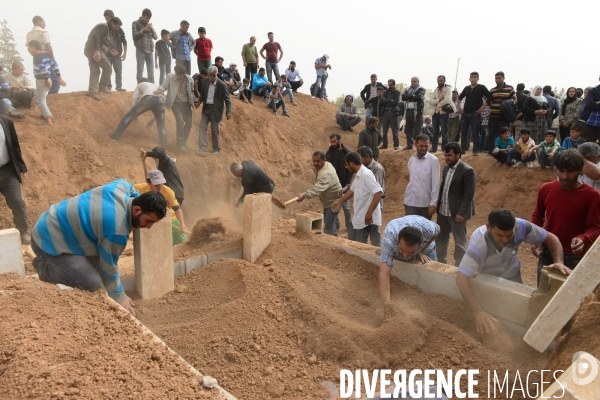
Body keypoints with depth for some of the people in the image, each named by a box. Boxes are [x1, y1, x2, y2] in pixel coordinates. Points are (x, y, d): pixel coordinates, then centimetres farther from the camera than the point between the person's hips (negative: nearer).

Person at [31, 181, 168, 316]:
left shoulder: (120, 188, -10)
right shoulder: (117, 230, -32)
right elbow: (109, 266, -16)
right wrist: (119, 297, -2)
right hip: (48, 241, -9)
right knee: (92, 282, -18)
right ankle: (45, 267, 2)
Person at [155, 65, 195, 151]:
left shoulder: (189, 79, -4)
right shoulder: (170, 77, -11)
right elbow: (164, 85, -5)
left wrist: (193, 101, 2)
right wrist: (160, 89, -26)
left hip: (186, 104, 3)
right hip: (176, 103, -3)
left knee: (189, 123, 2)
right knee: (180, 121, -18)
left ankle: (183, 141, 25)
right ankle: (180, 143, -3)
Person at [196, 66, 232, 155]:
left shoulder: (222, 85, -14)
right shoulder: (205, 81, 0)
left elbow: (227, 99, -10)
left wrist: (228, 112, -19)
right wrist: (200, 102, -1)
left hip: (216, 109, -5)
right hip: (206, 108, 5)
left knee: (215, 130, 4)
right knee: (202, 126, -5)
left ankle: (216, 149, 23)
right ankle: (203, 148, -4)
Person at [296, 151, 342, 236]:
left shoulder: (325, 173, -33)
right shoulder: (327, 164, 0)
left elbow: (318, 188, -48)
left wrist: (304, 195, -57)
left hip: (332, 202, -11)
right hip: (330, 200, 11)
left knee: (328, 227, -12)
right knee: (332, 223, 25)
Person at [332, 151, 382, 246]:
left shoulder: (366, 174, -19)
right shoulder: (357, 175, 11)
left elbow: (378, 192, -27)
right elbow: (352, 190, 28)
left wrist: (369, 212, -28)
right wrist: (339, 202, 35)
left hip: (369, 218, -9)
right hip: (360, 218, 9)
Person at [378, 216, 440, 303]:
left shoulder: (428, 228, -42)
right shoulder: (389, 240, -47)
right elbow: (384, 275, -52)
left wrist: (420, 252, -21)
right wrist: (386, 303, -61)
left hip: (424, 247, 1)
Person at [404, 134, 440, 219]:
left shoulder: (433, 160, -9)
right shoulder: (411, 160, 6)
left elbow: (436, 183, -11)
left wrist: (433, 203, -15)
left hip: (426, 203, -3)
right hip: (410, 202, 3)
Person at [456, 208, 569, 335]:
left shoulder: (520, 226, -31)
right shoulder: (479, 242, -41)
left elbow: (551, 238, -12)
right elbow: (462, 277, -46)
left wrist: (558, 262, -31)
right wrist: (478, 312, -56)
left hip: (511, 279, 3)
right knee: (487, 329, 4)